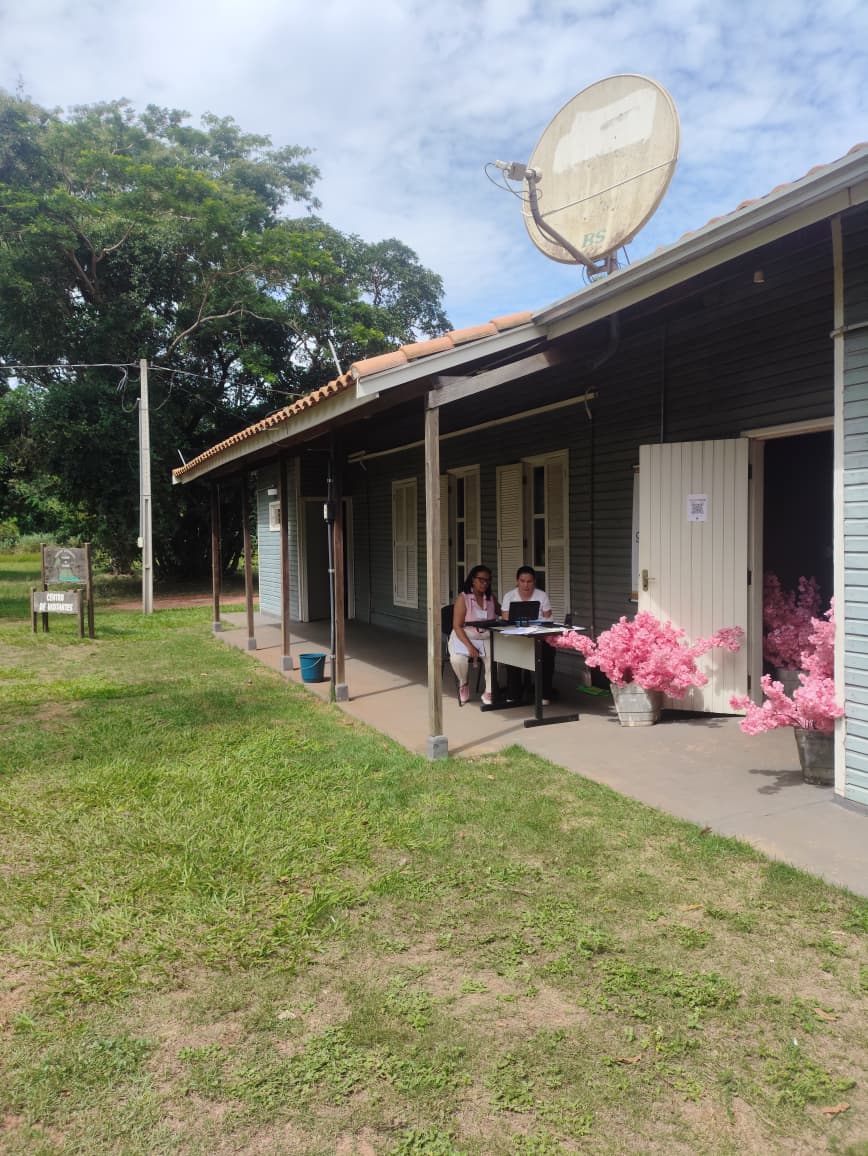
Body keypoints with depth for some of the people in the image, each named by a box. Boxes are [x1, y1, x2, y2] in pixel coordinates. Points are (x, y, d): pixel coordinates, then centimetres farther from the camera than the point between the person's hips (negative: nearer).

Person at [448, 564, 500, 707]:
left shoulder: (491, 598, 8)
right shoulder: (463, 598, -7)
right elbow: (457, 626, -12)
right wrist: (470, 646, -24)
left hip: (486, 639, 3)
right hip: (464, 638, -3)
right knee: (458, 659, -32)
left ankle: (488, 693, -11)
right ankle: (463, 684, 3)